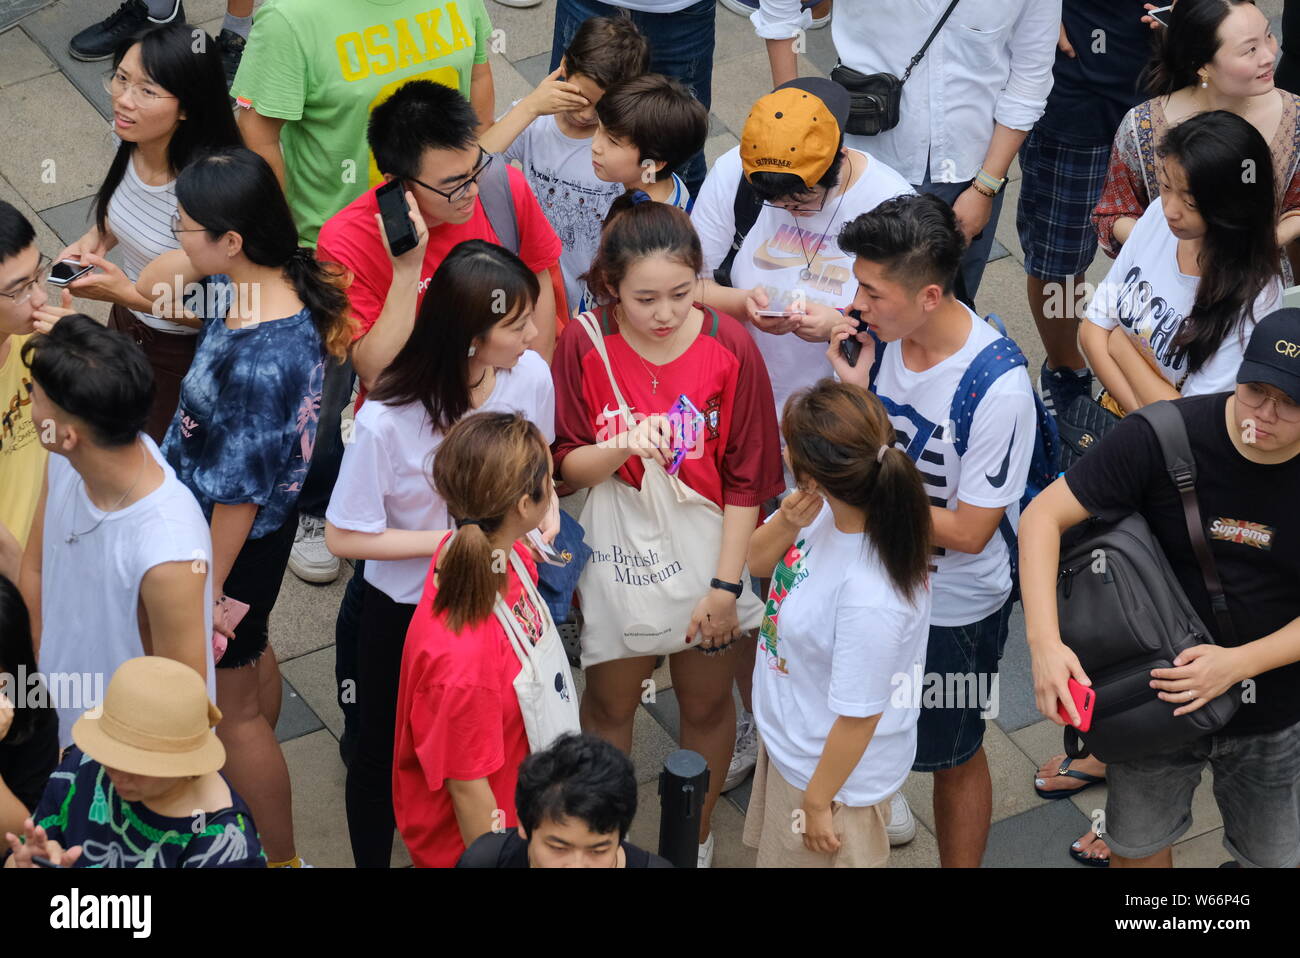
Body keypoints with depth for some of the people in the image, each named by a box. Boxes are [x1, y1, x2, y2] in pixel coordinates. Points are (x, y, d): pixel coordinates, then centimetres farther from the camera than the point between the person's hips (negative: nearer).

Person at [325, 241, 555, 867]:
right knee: (385, 751, 19)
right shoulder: (388, 421, -31)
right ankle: (372, 857, 44)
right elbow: (343, 537, -19)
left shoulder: (531, 375, -18)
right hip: (405, 608, -3)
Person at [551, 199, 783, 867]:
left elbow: (745, 481, -10)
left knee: (706, 702, 17)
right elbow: (567, 468, -10)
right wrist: (620, 449, -31)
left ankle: (697, 837, 40)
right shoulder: (584, 345, -15)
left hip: (708, 546, 0)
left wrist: (725, 585, -11)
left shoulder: (729, 347, -16)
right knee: (609, 701, 16)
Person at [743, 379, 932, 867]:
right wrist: (787, 524, -23)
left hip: (836, 769, -8)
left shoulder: (871, 596, -41)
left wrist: (818, 801, -14)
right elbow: (758, 561, 0)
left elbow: (857, 717, -29)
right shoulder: (822, 508, -18)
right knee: (778, 852, 32)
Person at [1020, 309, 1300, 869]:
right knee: (1137, 844, 21)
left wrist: (1239, 662, -27)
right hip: (1154, 695, 0)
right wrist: (1044, 640, -31)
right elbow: (1044, 515, -19)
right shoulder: (1164, 438, -23)